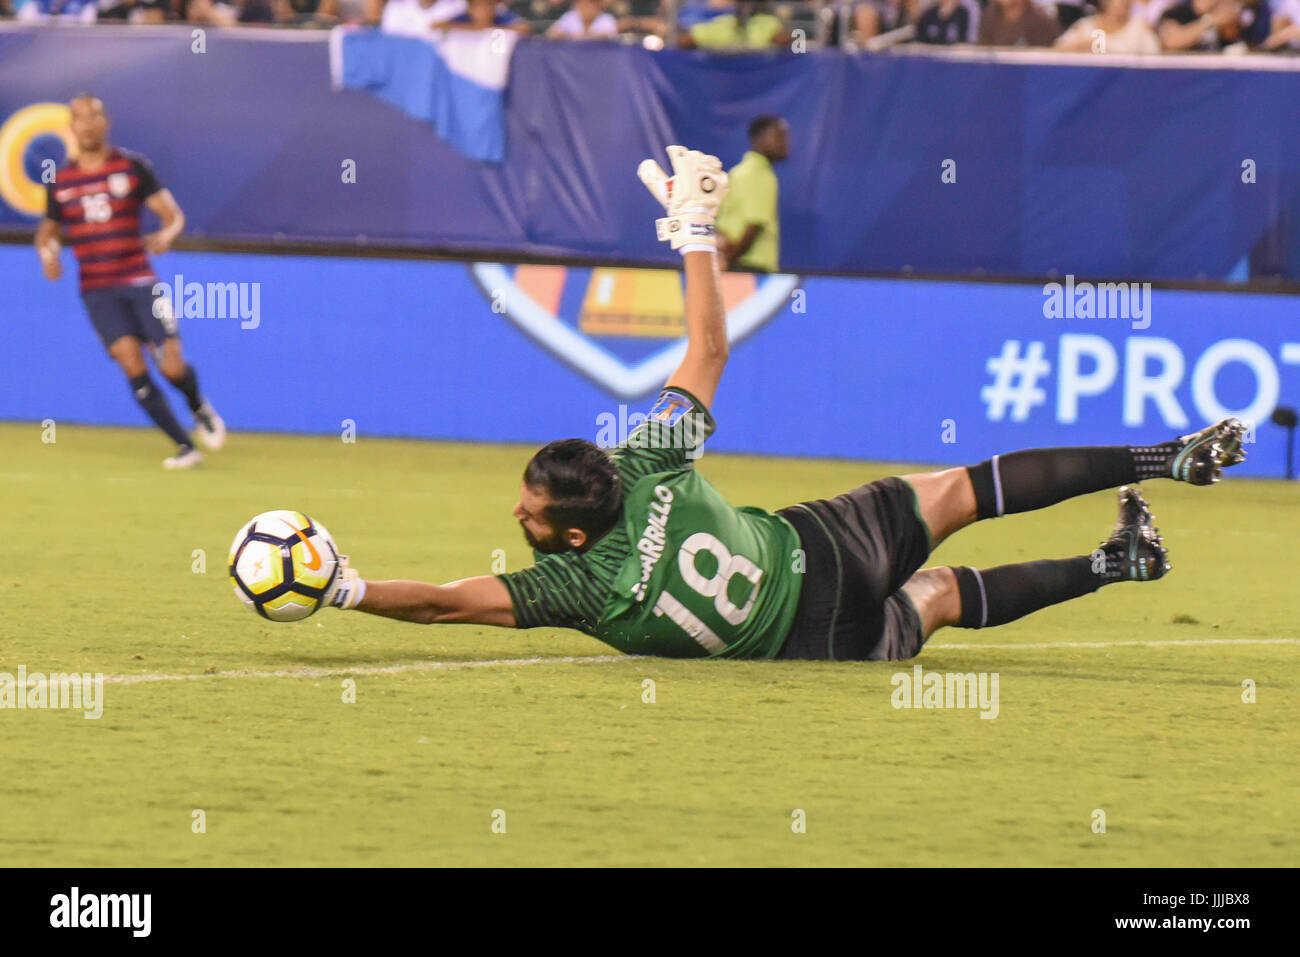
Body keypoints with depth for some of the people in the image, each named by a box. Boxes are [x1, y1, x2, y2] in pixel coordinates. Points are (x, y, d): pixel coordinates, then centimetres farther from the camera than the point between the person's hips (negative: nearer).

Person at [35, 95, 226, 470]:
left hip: (140, 281, -1)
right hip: (97, 290, 1)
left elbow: (173, 214, -3)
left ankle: (200, 409, 28)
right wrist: (47, 251, -4)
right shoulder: (61, 181, 6)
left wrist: (166, 235, -26)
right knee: (132, 365, -14)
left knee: (172, 367, -8)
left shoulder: (132, 167, -1)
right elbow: (48, 228, 19)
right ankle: (184, 448, -6)